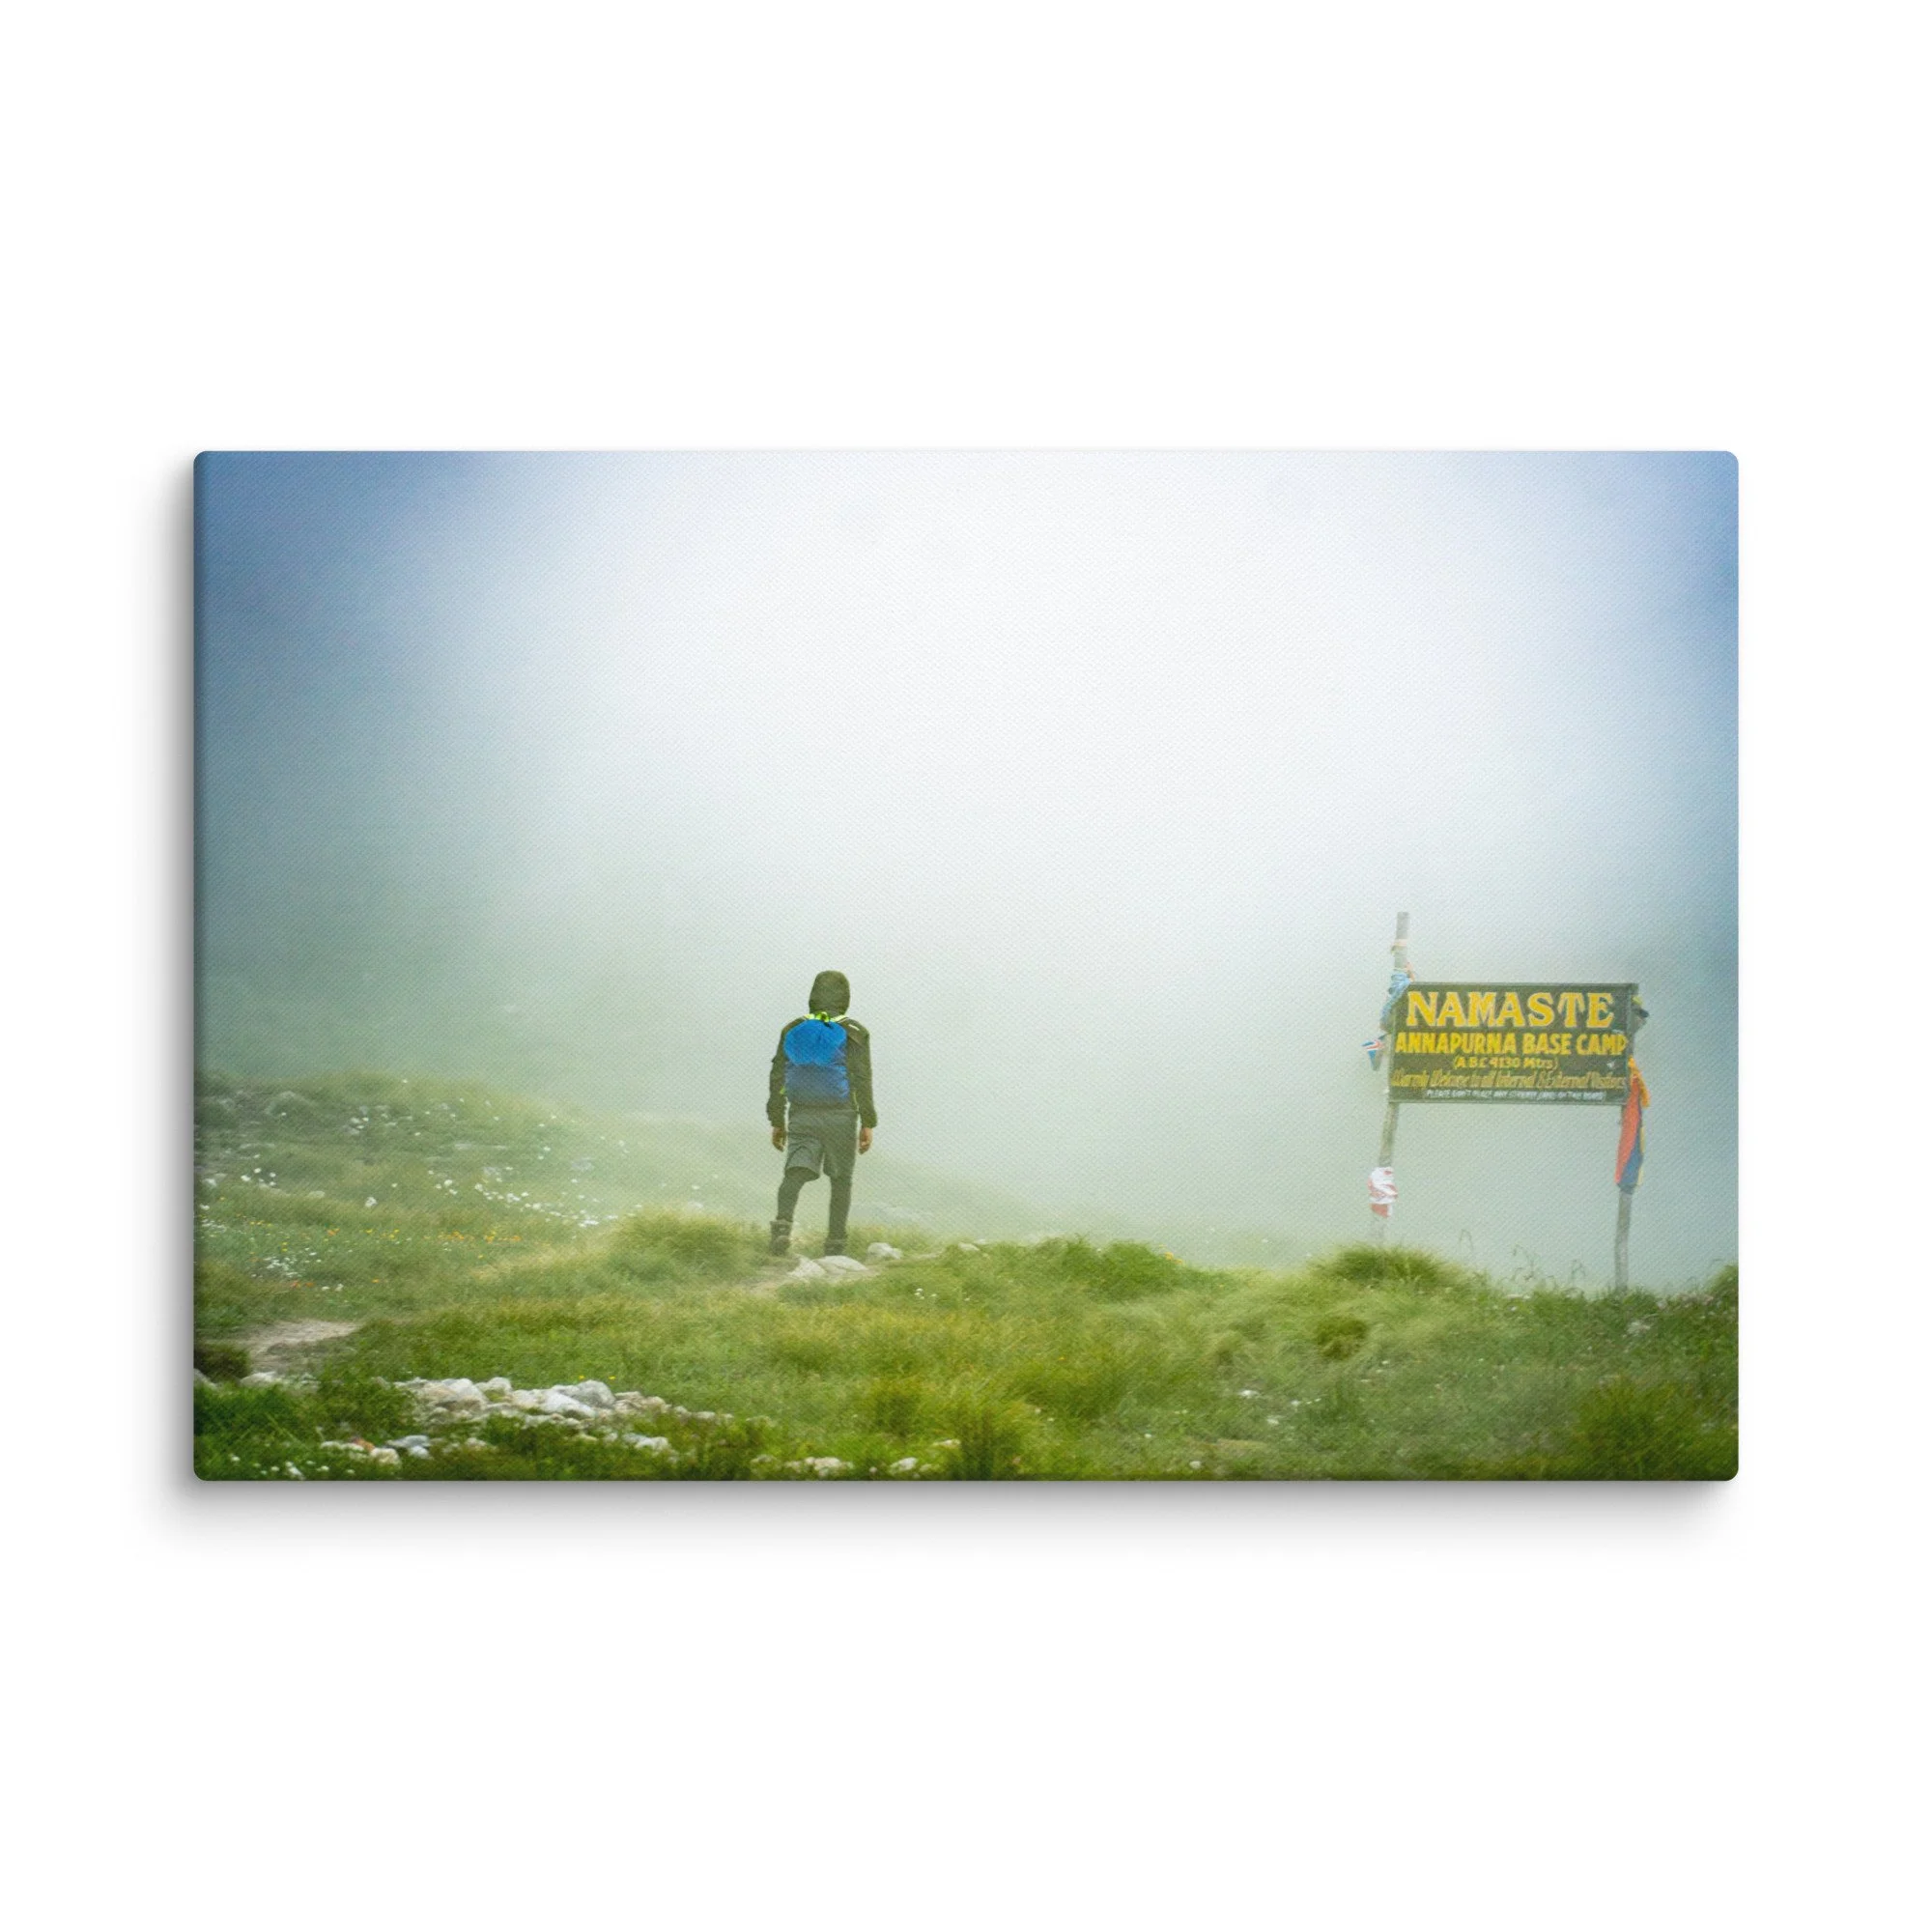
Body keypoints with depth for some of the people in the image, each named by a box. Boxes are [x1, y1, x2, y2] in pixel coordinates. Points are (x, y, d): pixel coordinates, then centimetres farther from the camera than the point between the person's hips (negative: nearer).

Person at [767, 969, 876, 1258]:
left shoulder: (793, 1030, 4)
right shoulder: (853, 1033, -5)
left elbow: (777, 1078, 4)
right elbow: (862, 1081, -10)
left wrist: (777, 1121, 11)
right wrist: (867, 1124, -5)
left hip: (802, 1116, 1)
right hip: (840, 1116, -1)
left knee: (795, 1174, -4)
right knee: (841, 1180, 14)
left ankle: (783, 1223, -32)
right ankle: (835, 1244, 14)